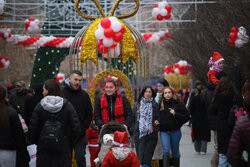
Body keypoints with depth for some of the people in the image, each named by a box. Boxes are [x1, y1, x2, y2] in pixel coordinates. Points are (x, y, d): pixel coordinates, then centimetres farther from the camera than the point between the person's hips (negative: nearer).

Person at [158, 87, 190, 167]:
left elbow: (187, 117, -3)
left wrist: (175, 114, -14)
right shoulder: (160, 104, 4)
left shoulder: (178, 104, -1)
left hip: (175, 131, 0)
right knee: (166, 151, -13)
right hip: (163, 131, 0)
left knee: (175, 152, 10)